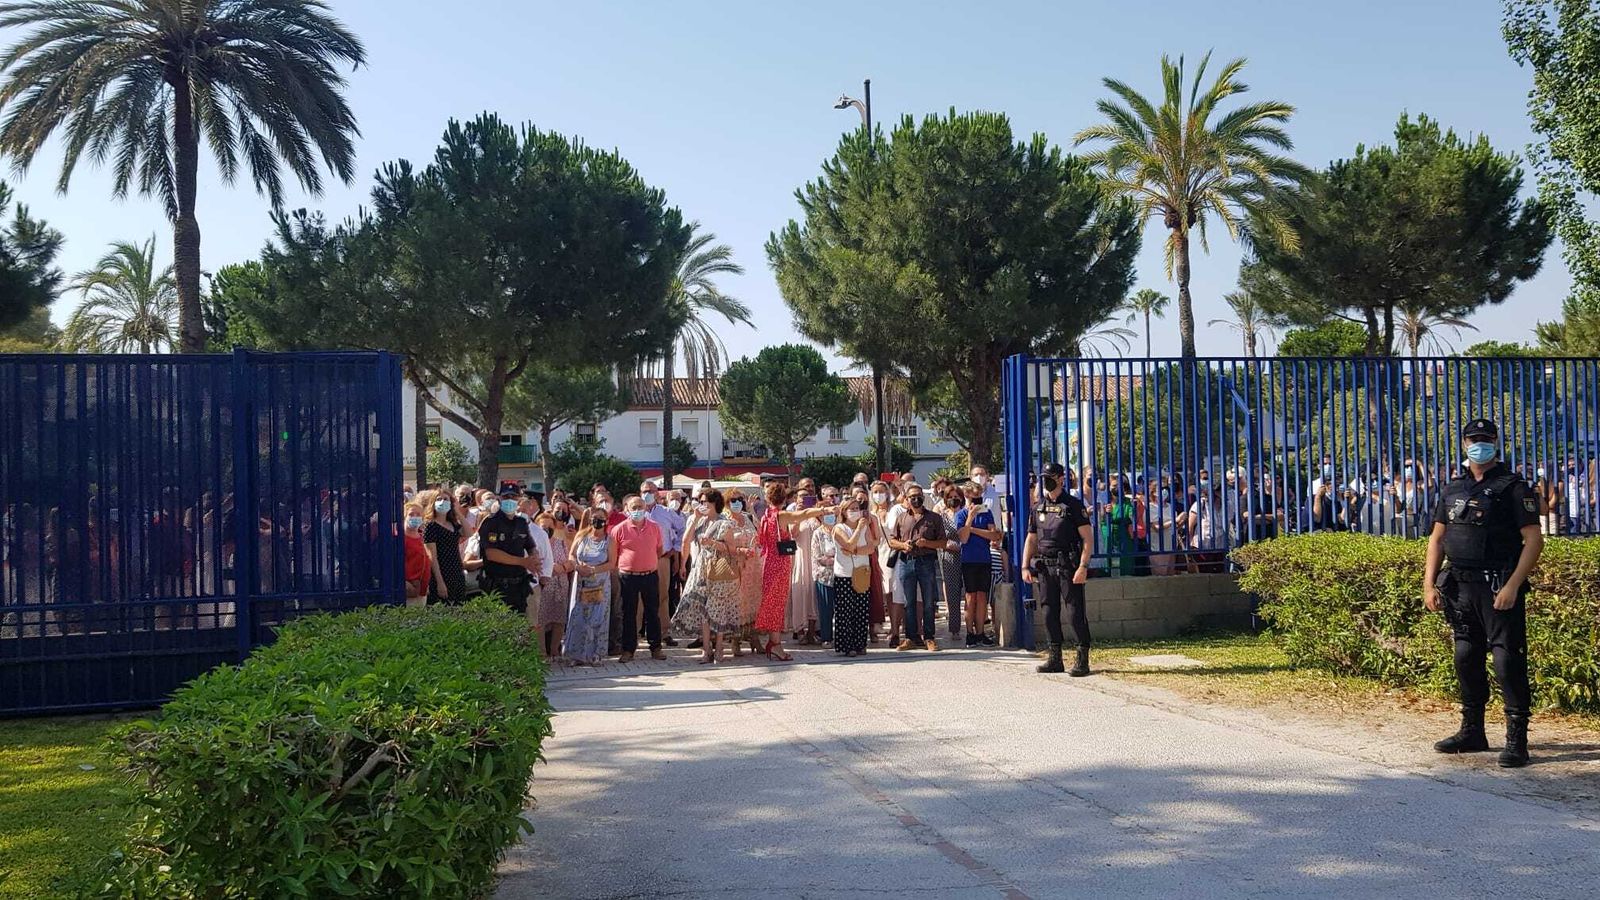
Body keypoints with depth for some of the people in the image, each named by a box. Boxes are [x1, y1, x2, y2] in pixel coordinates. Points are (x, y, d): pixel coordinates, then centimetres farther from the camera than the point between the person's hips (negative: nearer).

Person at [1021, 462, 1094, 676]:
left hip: (1068, 567, -6)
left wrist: (1083, 567, -17)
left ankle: (1082, 660, -1)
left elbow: (1088, 538, -8)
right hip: (1045, 568, 6)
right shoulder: (1039, 508, 14)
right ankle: (1055, 659, 15)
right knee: (1050, 613, 7)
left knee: (1077, 613, -5)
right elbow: (1031, 540, 18)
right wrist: (1025, 567, 8)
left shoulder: (1074, 505, -3)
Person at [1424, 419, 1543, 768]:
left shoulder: (1513, 488, -4)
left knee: (1507, 661, -7)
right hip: (1461, 588, 6)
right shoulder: (1453, 489, 13)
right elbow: (1437, 538, 15)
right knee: (1466, 659, 12)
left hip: (1499, 588, -6)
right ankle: (1472, 732, 24)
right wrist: (1429, 584, 5)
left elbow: (1534, 540, -10)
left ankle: (1516, 740, -2)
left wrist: (1513, 586, -19)